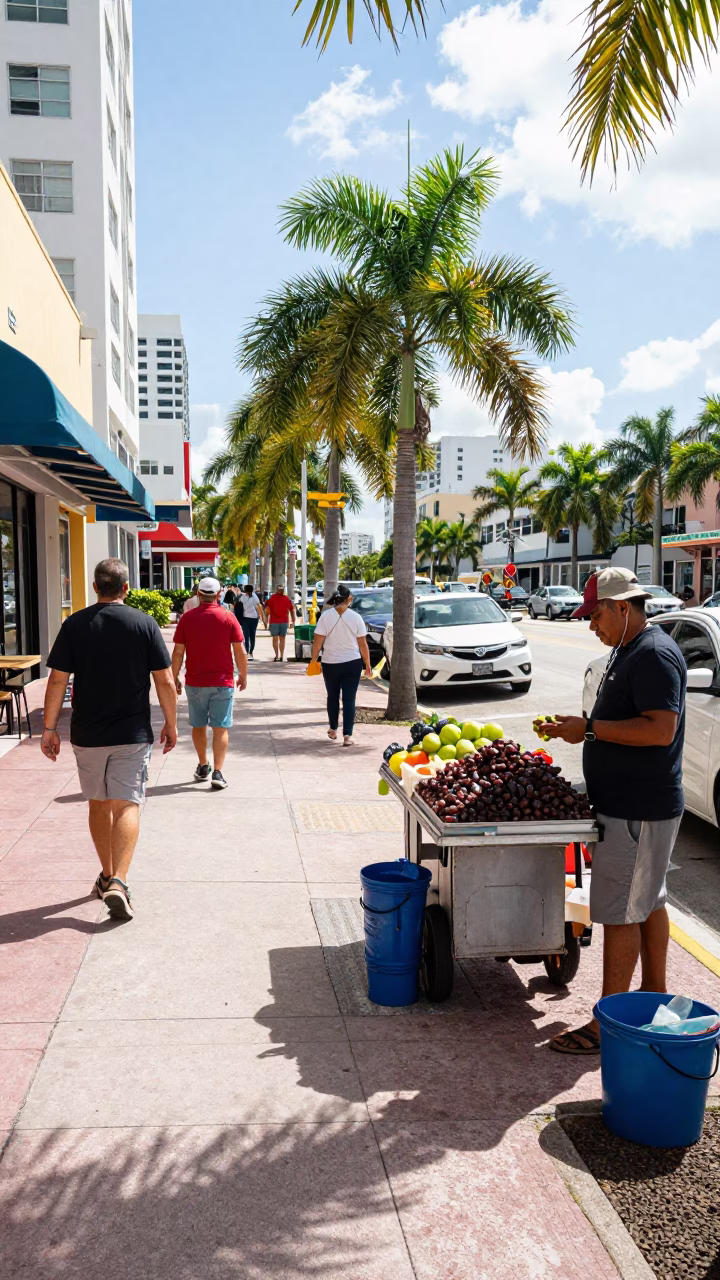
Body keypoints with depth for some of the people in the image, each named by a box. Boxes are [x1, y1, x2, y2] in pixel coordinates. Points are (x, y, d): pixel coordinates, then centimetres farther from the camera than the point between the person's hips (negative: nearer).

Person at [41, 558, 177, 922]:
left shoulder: (74, 625, -3)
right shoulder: (144, 623, -5)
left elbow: (57, 680, -4)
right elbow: (165, 681, -6)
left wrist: (49, 728, 3)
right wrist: (171, 723, 6)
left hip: (87, 734, 2)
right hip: (133, 734, -2)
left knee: (98, 804, 17)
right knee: (127, 806, 0)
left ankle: (107, 876, 28)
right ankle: (118, 882, -15)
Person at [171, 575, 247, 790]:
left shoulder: (187, 618, -3)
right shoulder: (228, 617, -6)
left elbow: (178, 652, -2)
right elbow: (240, 651, -5)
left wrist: (175, 677, 8)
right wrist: (243, 675, 8)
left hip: (195, 682, 1)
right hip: (222, 683, -1)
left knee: (198, 726, 18)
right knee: (220, 728, 3)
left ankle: (203, 766, 29)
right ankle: (217, 773, -6)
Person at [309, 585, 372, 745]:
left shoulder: (325, 616, -7)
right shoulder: (355, 617, -6)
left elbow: (318, 641, -9)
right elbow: (362, 644, -3)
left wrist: (313, 660, 3)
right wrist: (367, 665, 6)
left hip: (330, 663, 1)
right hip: (352, 663, -1)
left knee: (333, 696, 19)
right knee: (349, 699, 2)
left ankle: (333, 729, 30)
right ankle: (347, 735, -3)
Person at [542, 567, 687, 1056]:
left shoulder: (654, 654, -19)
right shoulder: (630, 651, 13)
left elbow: (661, 729, -28)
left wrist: (590, 728, -22)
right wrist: (580, 726, 7)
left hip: (638, 812, -11)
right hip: (634, 805, 11)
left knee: (621, 913, -4)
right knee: (649, 903, 20)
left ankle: (608, 1025, 5)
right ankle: (655, 997, 34)